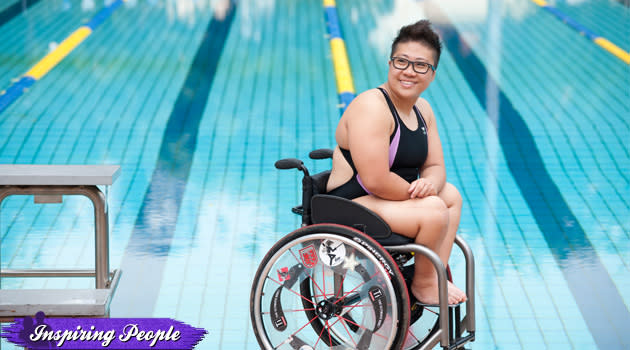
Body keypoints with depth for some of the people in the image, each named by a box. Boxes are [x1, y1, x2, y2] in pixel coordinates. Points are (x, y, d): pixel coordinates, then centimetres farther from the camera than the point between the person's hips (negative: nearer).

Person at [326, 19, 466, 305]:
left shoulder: (422, 110, 9)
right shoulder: (371, 107, -22)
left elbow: (435, 166, 10)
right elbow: (376, 180, -29)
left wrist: (430, 184, -14)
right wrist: (416, 192, -14)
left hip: (385, 200, 10)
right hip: (351, 208, -10)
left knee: (451, 195, 15)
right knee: (434, 210, -23)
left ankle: (438, 275, 11)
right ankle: (423, 285, -1)